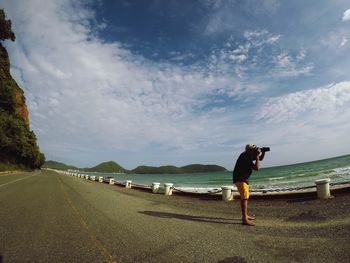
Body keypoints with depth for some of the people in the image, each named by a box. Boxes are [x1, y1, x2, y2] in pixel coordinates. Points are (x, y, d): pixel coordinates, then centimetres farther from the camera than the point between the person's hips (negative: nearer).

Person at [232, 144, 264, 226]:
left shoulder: (250, 155, 5)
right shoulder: (245, 157, -23)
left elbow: (260, 159, 21)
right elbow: (256, 168, -26)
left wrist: (263, 152, 4)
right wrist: (257, 157, -20)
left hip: (244, 179, 11)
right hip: (239, 179, -11)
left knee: (245, 197, 18)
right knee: (244, 198, -15)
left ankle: (245, 215, 30)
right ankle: (244, 219, -14)